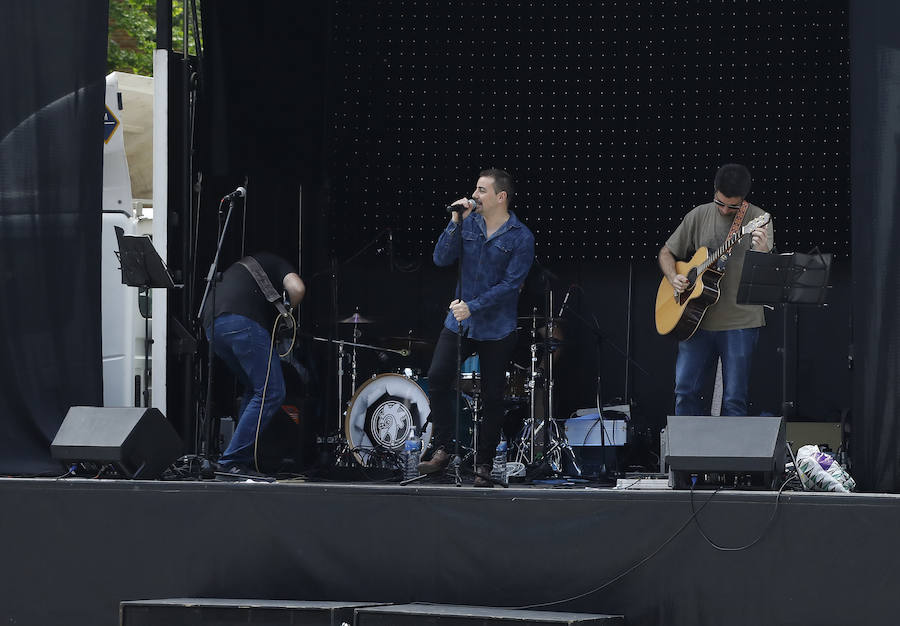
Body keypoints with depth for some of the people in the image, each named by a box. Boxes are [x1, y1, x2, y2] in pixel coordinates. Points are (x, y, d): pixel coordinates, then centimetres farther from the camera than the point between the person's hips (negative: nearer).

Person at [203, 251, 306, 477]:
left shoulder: (240, 266, 40)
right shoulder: (277, 264, 21)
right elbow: (297, 289, 1)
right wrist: (283, 313, 20)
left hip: (212, 326, 8)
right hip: (243, 321, -8)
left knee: (254, 389, 21)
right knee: (271, 393, -6)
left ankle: (245, 458, 14)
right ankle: (232, 461, -14)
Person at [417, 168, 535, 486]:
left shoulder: (521, 238, -9)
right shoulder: (468, 223, 4)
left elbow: (510, 284, -15)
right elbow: (441, 259, -4)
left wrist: (473, 307, -23)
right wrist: (455, 222, -15)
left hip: (496, 329, -3)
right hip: (458, 322, 3)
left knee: (492, 397, 2)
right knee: (438, 378, -11)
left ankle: (484, 464, 11)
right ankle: (443, 450, 0)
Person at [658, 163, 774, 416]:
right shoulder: (699, 216, 8)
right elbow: (666, 253, 18)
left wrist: (761, 249, -34)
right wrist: (674, 278, -2)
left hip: (741, 322, -3)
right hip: (697, 320, 3)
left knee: (734, 400, -3)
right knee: (685, 390, 0)